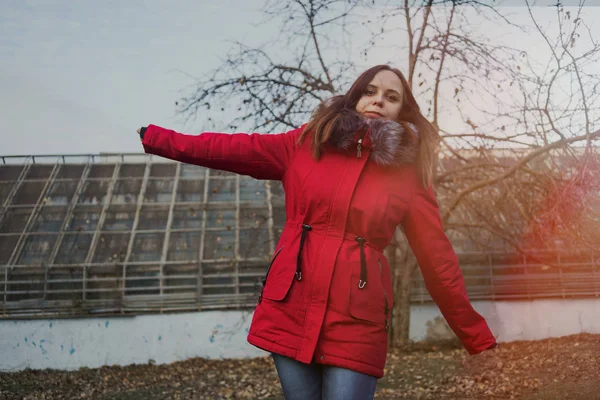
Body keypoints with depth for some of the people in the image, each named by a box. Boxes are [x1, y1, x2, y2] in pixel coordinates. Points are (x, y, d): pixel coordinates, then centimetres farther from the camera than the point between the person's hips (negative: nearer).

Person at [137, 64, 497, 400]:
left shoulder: (409, 175, 3)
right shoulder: (306, 143, 7)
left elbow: (438, 258, 4)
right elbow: (233, 149, 7)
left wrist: (477, 337, 5)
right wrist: (156, 137, 5)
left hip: (357, 322, -2)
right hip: (292, 310, 2)